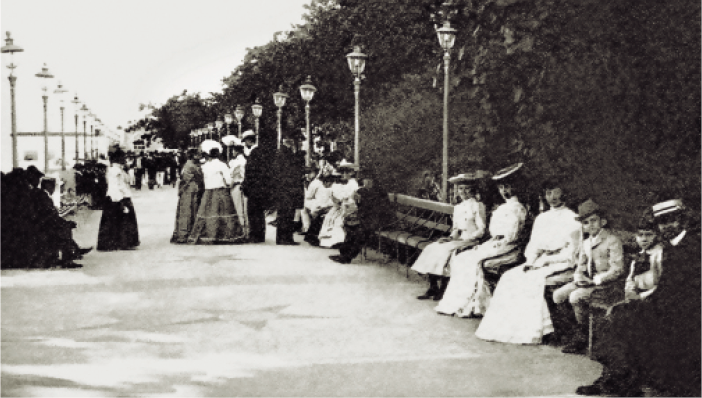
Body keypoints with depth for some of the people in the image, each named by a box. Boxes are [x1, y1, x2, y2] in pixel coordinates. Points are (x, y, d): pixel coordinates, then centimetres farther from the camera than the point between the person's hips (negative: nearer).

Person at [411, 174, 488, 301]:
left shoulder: (478, 206, -4)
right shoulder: (457, 207, 18)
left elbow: (481, 230, -8)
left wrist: (464, 240, -16)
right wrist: (451, 237, -3)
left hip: (471, 241, -7)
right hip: (457, 239, 7)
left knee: (445, 250, -29)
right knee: (430, 249, -14)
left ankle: (444, 289, -18)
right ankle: (433, 288, -13)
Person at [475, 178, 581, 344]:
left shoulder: (572, 218, 0)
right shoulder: (541, 218, 21)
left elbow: (572, 251, -8)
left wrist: (545, 260, -15)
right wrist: (530, 261, -4)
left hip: (561, 263, -6)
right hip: (539, 262, 6)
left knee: (534, 280, -33)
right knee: (509, 277, -16)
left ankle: (530, 332, -28)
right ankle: (506, 327, -19)